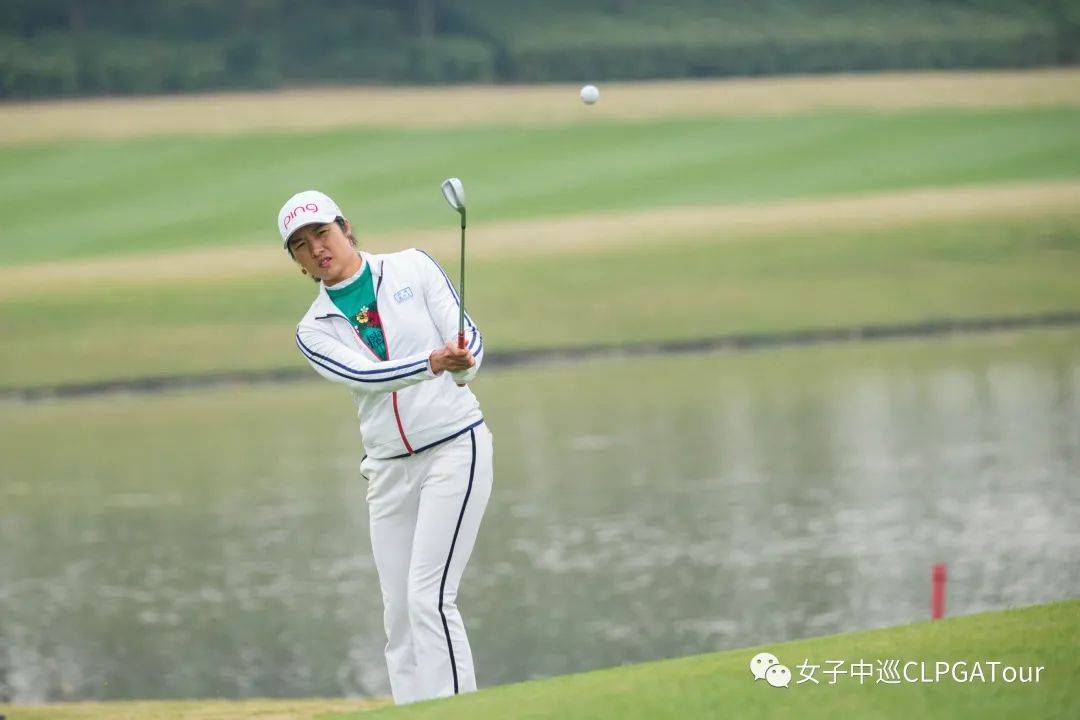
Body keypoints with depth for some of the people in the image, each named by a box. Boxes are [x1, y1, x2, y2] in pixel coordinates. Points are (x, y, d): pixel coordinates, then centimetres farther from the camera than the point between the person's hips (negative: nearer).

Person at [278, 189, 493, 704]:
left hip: (455, 448, -4)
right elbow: (364, 375, -15)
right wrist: (431, 364, -32)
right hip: (389, 470, 4)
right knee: (398, 615, 2)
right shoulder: (314, 330, 4)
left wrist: (464, 366, -30)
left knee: (428, 597, -16)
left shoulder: (411, 268, 0)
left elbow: (467, 337, -6)